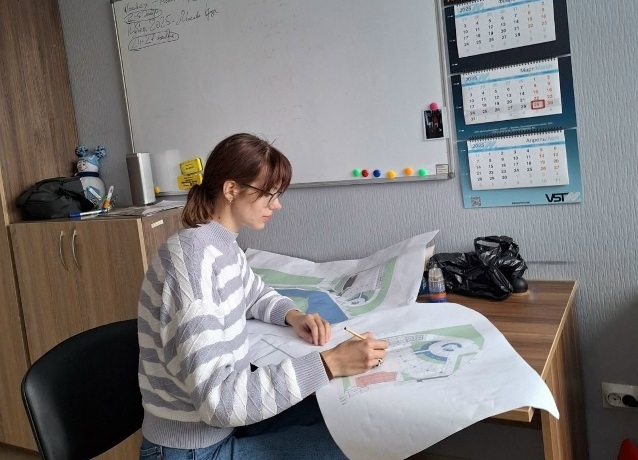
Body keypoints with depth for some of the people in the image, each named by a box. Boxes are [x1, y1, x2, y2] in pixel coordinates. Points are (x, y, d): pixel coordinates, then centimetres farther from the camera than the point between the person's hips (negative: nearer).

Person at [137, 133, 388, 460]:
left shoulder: (224, 246, 1)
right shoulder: (192, 256, -28)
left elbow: (256, 295, 23)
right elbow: (217, 397, -33)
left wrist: (293, 316, 1)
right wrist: (329, 363, -35)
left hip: (223, 420, 9)